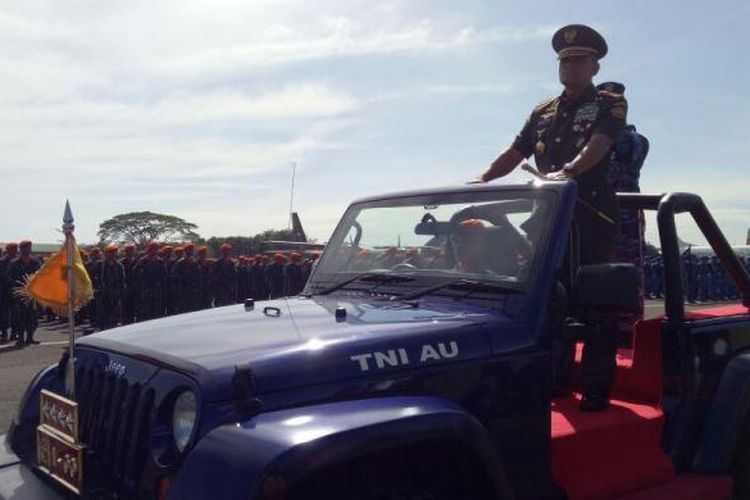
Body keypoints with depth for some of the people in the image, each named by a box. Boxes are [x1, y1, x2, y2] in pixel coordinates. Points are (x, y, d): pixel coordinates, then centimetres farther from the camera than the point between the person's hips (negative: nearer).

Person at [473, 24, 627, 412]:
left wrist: (569, 171, -35)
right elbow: (515, 153, 15)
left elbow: (597, 145, -16)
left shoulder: (610, 104, 3)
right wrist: (483, 178, -3)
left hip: (592, 215, -5)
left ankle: (596, 389, -2)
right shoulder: (543, 112, 21)